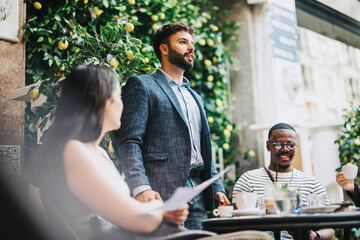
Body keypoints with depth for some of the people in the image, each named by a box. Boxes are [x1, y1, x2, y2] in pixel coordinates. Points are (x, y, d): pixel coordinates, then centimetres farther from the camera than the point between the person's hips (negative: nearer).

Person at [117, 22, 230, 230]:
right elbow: (130, 142, -8)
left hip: (198, 197, 7)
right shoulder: (142, 85, 4)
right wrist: (140, 187, -21)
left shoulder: (196, 98, 26)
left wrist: (218, 188, 12)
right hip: (162, 196, -6)